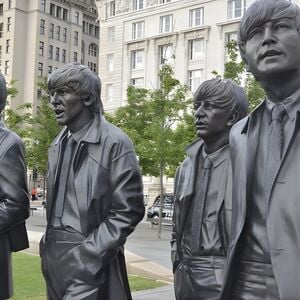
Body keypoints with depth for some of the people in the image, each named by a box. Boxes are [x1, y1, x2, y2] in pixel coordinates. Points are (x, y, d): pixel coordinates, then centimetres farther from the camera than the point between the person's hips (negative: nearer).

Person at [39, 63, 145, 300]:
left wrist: (85, 257, -16)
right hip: (54, 255, 7)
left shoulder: (115, 143, -11)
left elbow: (127, 212, -14)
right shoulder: (58, 145, 11)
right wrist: (49, 244, 8)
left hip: (90, 261, -6)